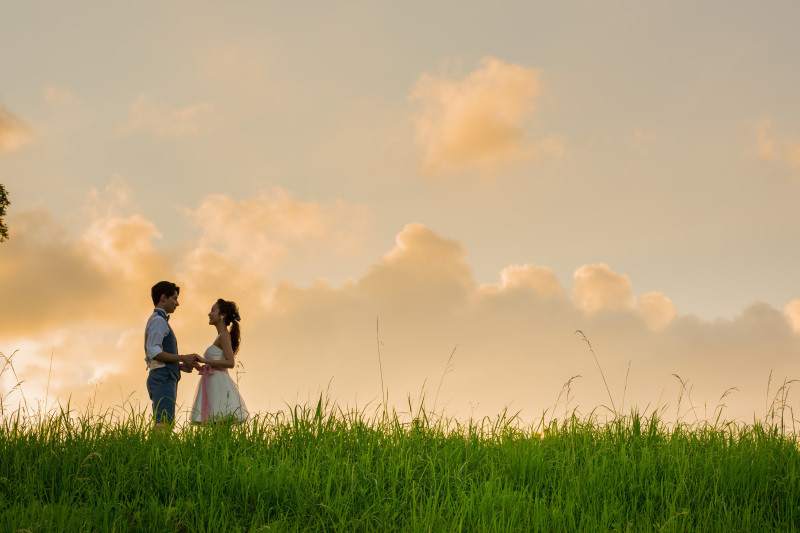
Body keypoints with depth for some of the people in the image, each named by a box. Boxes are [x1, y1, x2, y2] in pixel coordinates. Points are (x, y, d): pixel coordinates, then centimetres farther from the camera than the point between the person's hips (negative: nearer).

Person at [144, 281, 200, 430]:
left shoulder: (160, 320, 26)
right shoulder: (158, 320, -5)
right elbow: (154, 352, -16)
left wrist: (180, 366, 16)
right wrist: (183, 358, -12)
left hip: (166, 380, 10)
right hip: (162, 378, -10)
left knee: (165, 424, 4)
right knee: (164, 424, -19)